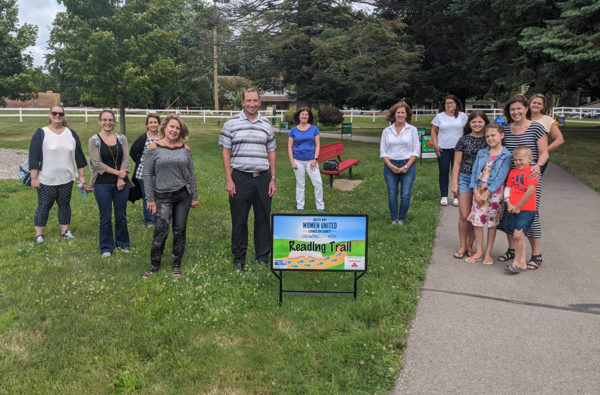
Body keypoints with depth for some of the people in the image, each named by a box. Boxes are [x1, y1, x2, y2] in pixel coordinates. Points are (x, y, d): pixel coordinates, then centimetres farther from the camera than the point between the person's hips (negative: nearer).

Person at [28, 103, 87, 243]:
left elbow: (79, 156, 8)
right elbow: (33, 157, -7)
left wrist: (82, 176, 5)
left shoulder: (71, 134, 5)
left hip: (66, 179, 3)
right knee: (43, 206, 3)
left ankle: (65, 231, 23)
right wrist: (34, 178, -12)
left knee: (65, 205, 11)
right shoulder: (41, 134, -5)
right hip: (46, 180, -3)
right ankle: (39, 235, 11)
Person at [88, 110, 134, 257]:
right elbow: (97, 164, -9)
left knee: (121, 216, 10)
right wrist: (117, 172, -12)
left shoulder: (121, 139, 6)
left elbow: (125, 160, -1)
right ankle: (106, 248, 19)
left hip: (121, 183, 2)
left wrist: (121, 179, -12)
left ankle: (123, 243, 27)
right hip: (102, 184, -2)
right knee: (105, 218, 5)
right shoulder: (94, 140, -3)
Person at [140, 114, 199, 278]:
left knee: (180, 231, 7)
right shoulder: (154, 148, -2)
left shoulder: (185, 149, 6)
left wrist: (194, 197, 7)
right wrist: (150, 199, -5)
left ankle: (177, 265, 21)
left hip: (183, 195, 3)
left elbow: (192, 174, 10)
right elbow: (147, 175, -1)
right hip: (163, 197, -3)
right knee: (161, 231, -9)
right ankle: (154, 265, 8)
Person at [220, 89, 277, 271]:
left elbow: (271, 153, 13)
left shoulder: (266, 125, 10)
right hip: (240, 177, -2)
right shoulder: (231, 123, 1)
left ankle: (263, 256, 20)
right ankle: (239, 258, 17)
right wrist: (229, 180, -6)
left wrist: (273, 179, 6)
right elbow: (226, 152, 1)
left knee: (263, 218, 7)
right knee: (239, 220, 4)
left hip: (263, 177, 2)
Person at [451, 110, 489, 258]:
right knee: (464, 215, -2)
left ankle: (470, 246, 18)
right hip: (465, 179, -1)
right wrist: (454, 183, -2)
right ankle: (462, 246, 12)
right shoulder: (464, 140, 2)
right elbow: (457, 163, 4)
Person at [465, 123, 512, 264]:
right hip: (479, 190, 4)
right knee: (477, 221, 4)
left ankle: (488, 253, 16)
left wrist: (487, 193, -15)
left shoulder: (506, 155, -7)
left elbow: (501, 177, -12)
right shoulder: (481, 153, 7)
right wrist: (476, 191, -6)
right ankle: (479, 252, 14)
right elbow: (474, 172, 5)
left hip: (494, 192, -4)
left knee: (492, 223, 5)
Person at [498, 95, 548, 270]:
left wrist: (538, 165, -25)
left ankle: (536, 255, 7)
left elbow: (543, 153, -5)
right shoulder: (506, 129, 9)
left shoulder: (536, 128, -4)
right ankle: (512, 249, 25)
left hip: (530, 178, -5)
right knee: (508, 213, 8)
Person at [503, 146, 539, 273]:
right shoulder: (513, 172, 11)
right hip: (513, 209, 7)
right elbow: (508, 188, 11)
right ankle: (522, 263, 19)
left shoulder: (531, 172, -10)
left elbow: (530, 191, -16)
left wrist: (518, 207, -12)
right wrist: (509, 203, -4)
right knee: (519, 236, 11)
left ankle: (517, 262, -3)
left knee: (518, 234, -16)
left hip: (526, 209, -7)